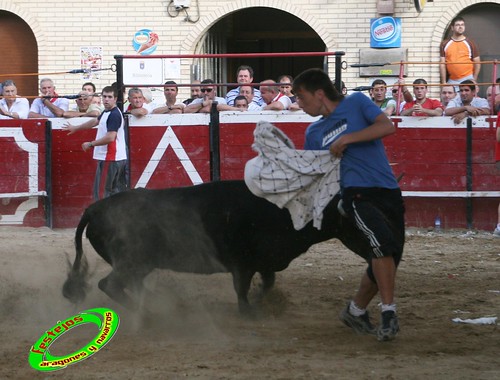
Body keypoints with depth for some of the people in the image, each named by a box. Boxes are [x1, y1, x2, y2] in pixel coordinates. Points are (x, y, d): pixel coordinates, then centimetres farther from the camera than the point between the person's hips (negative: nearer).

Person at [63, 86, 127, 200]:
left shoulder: (114, 115, -17)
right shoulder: (106, 112, 15)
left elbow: (110, 137, -25)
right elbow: (95, 121, 34)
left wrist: (90, 144, -14)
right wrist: (76, 128, 44)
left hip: (111, 159, -10)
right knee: (119, 189, 12)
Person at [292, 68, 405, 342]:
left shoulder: (356, 103, 6)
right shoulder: (314, 133, 16)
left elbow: (387, 127, -8)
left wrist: (346, 139, -11)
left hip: (389, 193, 0)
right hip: (357, 193, 0)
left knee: (387, 259, 2)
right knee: (383, 242, -28)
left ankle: (356, 311, 24)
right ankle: (388, 312, -24)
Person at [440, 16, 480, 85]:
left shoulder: (470, 43, 5)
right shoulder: (445, 44, 7)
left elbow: (477, 63, 7)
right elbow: (442, 64, 6)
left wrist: (474, 80, 0)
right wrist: (444, 82, 1)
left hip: (467, 80, -2)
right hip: (452, 81, 2)